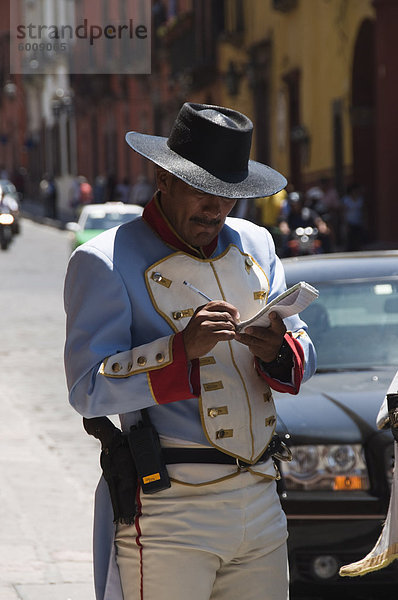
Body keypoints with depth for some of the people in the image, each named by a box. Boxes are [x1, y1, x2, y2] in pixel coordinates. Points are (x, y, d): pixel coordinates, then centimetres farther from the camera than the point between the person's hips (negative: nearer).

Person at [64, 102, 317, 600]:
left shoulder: (255, 246, 15)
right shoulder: (105, 261, -5)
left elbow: (304, 352, 14)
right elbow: (89, 389, -13)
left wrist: (278, 352, -10)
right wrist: (183, 348, -25)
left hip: (260, 503, 6)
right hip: (169, 513, -6)